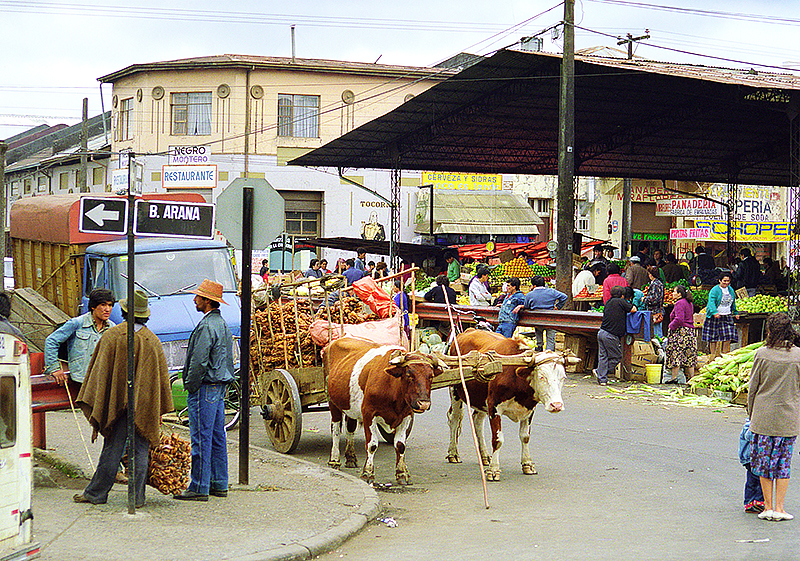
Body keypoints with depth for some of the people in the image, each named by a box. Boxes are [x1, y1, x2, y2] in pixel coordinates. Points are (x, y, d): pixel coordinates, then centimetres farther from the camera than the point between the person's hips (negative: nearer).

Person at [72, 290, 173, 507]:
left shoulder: (111, 336, -4)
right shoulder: (153, 341, 4)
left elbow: (100, 371, -2)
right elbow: (162, 377, 8)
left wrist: (95, 405, 3)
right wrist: (159, 410, 14)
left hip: (117, 400, -1)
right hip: (144, 406, 1)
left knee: (112, 449, 4)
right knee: (140, 451, 4)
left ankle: (96, 493, 12)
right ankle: (137, 497, 4)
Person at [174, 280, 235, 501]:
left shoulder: (206, 327, -16)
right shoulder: (223, 325, 16)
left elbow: (199, 362, -19)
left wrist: (191, 386, -10)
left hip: (205, 388, -10)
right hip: (220, 387, 10)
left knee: (201, 439, -7)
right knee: (217, 437, 12)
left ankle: (199, 487, -4)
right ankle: (219, 484, 17)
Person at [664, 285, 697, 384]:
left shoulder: (679, 303, -14)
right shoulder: (690, 304, 16)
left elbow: (679, 319, -23)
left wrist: (671, 326, -11)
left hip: (680, 332, -9)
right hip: (690, 331, 9)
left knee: (675, 354, -6)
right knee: (689, 356, 9)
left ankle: (674, 377, -7)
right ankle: (691, 377, 8)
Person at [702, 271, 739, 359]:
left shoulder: (731, 290, 10)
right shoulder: (714, 290, -11)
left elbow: (733, 303, 24)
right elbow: (711, 302, -23)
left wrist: (735, 313, 26)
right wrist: (715, 312, -38)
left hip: (727, 317, 5)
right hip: (715, 317, -5)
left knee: (728, 336, -4)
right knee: (714, 336, -1)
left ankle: (725, 354, 7)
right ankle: (713, 354, 9)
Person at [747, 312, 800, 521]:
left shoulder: (762, 354, -6)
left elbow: (752, 387, -1)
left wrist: (751, 413, 11)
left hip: (764, 416, -1)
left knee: (765, 462, 8)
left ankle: (768, 507, 10)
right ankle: (779, 508, 7)